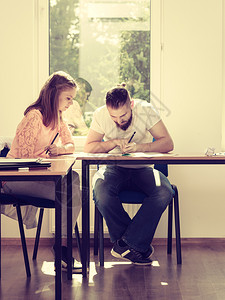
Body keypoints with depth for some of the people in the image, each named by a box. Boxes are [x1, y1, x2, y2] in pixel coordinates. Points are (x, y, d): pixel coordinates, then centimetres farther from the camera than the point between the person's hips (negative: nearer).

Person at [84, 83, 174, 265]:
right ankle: (139, 245, -17)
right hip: (114, 169, 0)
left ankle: (125, 244, -23)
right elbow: (89, 148, -7)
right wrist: (114, 143, -23)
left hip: (142, 169, 0)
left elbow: (168, 143, -13)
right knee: (102, 194, -34)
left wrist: (139, 147, -28)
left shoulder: (145, 110, -11)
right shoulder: (101, 115, -8)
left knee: (164, 193, -31)